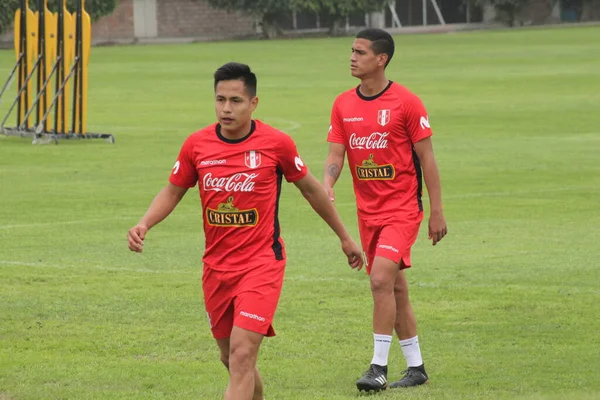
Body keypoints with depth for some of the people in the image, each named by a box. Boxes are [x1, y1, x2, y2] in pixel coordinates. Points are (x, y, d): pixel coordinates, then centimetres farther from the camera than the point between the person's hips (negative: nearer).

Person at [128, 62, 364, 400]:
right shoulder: (197, 145, -2)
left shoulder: (276, 143, -9)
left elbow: (310, 188, 6)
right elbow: (173, 192, 12)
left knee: (242, 355, -18)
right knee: (231, 358, 15)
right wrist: (144, 225, -8)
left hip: (262, 262, -4)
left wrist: (345, 237, 15)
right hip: (216, 267, 4)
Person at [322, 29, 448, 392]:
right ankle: (416, 367, 21)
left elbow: (426, 158, -6)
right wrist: (328, 183, -19)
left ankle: (379, 368, -16)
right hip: (368, 211, 6)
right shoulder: (343, 105, 5)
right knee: (395, 289, 11)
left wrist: (437, 211, -6)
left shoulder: (406, 103, -10)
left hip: (402, 208, -6)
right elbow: (336, 154, 4)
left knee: (381, 279, -20)